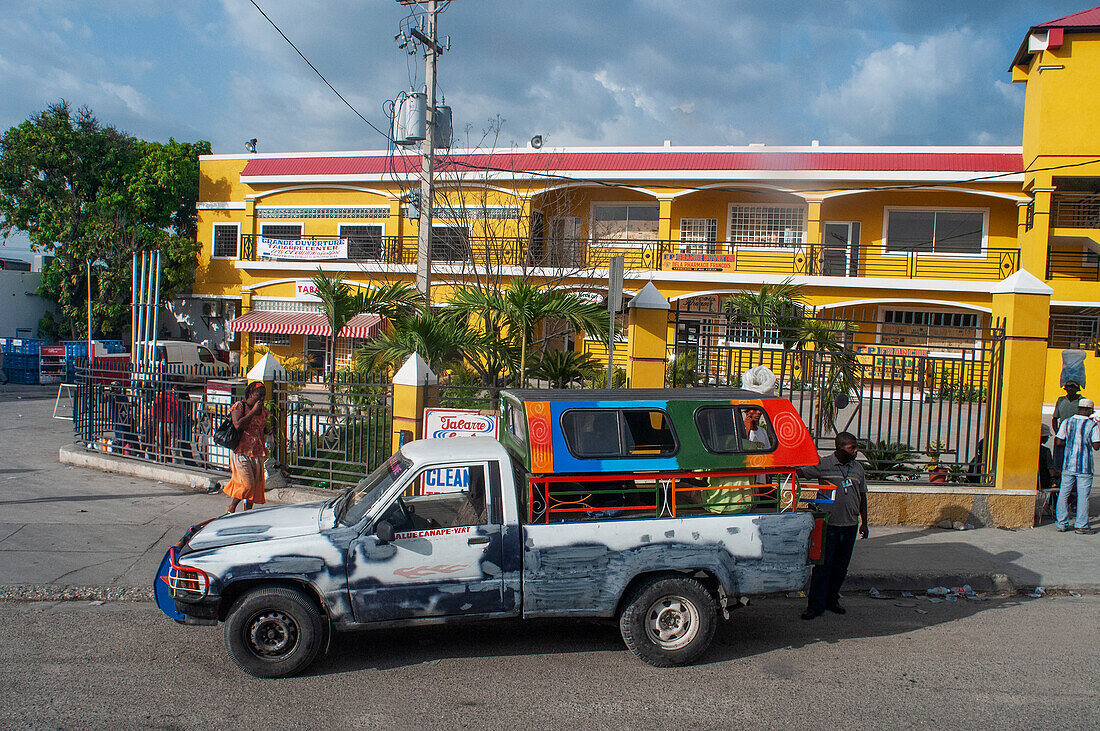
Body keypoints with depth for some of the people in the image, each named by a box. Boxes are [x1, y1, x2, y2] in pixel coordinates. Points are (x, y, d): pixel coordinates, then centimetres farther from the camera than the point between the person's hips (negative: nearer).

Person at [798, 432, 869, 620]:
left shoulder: (858, 468, 10)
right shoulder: (824, 465, -5)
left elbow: (862, 496, 17)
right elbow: (799, 470, -9)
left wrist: (864, 523, 17)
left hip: (850, 525, 5)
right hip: (828, 524, -5)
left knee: (841, 567, 11)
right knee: (822, 565, -3)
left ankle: (832, 600, 25)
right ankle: (816, 605, 3)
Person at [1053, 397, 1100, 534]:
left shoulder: (1066, 422, 2)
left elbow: (1058, 442, 0)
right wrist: (1086, 442, 11)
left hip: (1068, 465, 3)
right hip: (1085, 466, -2)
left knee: (1063, 494, 9)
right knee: (1083, 496, 4)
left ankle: (1061, 524, 11)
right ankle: (1081, 525, 6)